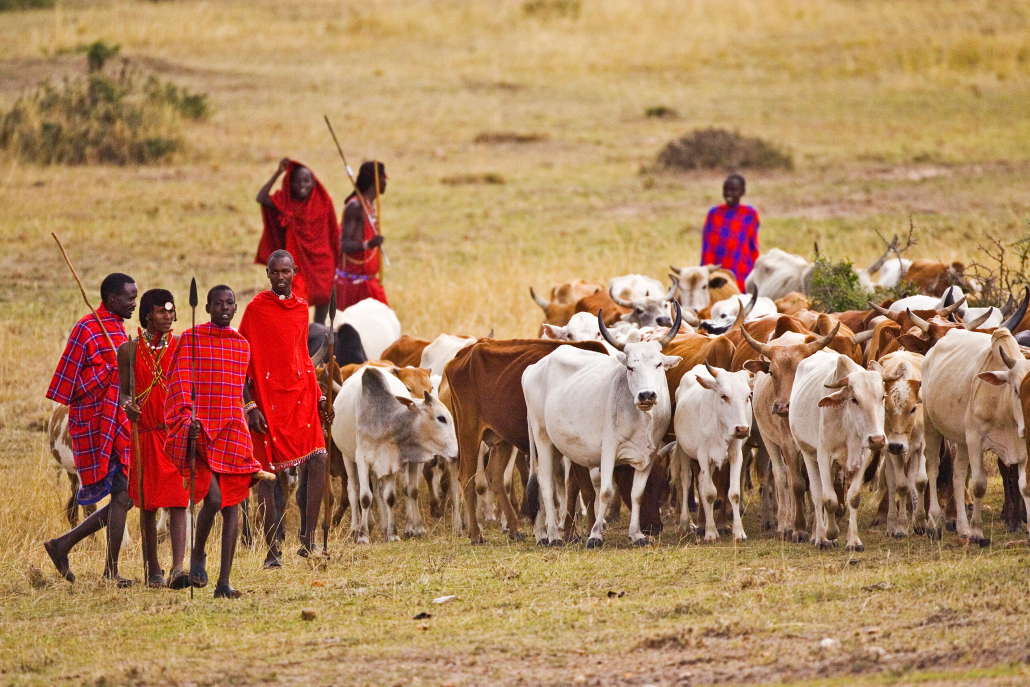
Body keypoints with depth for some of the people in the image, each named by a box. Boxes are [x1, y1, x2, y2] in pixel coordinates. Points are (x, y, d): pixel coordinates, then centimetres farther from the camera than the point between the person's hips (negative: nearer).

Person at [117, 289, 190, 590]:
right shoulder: (130, 350, 4)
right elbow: (123, 392, 9)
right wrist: (127, 404, -14)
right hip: (144, 434, 1)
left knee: (178, 503, -12)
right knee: (148, 505, 7)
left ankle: (177, 569, -20)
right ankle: (153, 570, 19)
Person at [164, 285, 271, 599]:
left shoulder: (242, 345, 15)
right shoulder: (191, 339, 1)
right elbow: (180, 383, -8)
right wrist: (187, 417, -23)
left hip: (232, 431, 5)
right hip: (197, 430, -5)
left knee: (232, 505, 0)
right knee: (214, 498, -19)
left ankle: (224, 582, 2)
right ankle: (197, 556, 9)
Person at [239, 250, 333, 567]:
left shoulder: (301, 308, 13)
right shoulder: (257, 308, -3)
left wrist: (319, 396, 16)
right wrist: (249, 405, -11)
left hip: (301, 394, 5)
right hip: (268, 398, -5)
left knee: (318, 459, -9)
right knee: (267, 471, -2)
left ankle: (308, 541, -2)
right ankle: (272, 550, 2)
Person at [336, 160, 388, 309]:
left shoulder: (370, 206, 14)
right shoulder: (355, 206, -16)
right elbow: (345, 245, -24)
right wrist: (368, 244, -40)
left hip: (370, 279, 9)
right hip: (354, 280, -9)